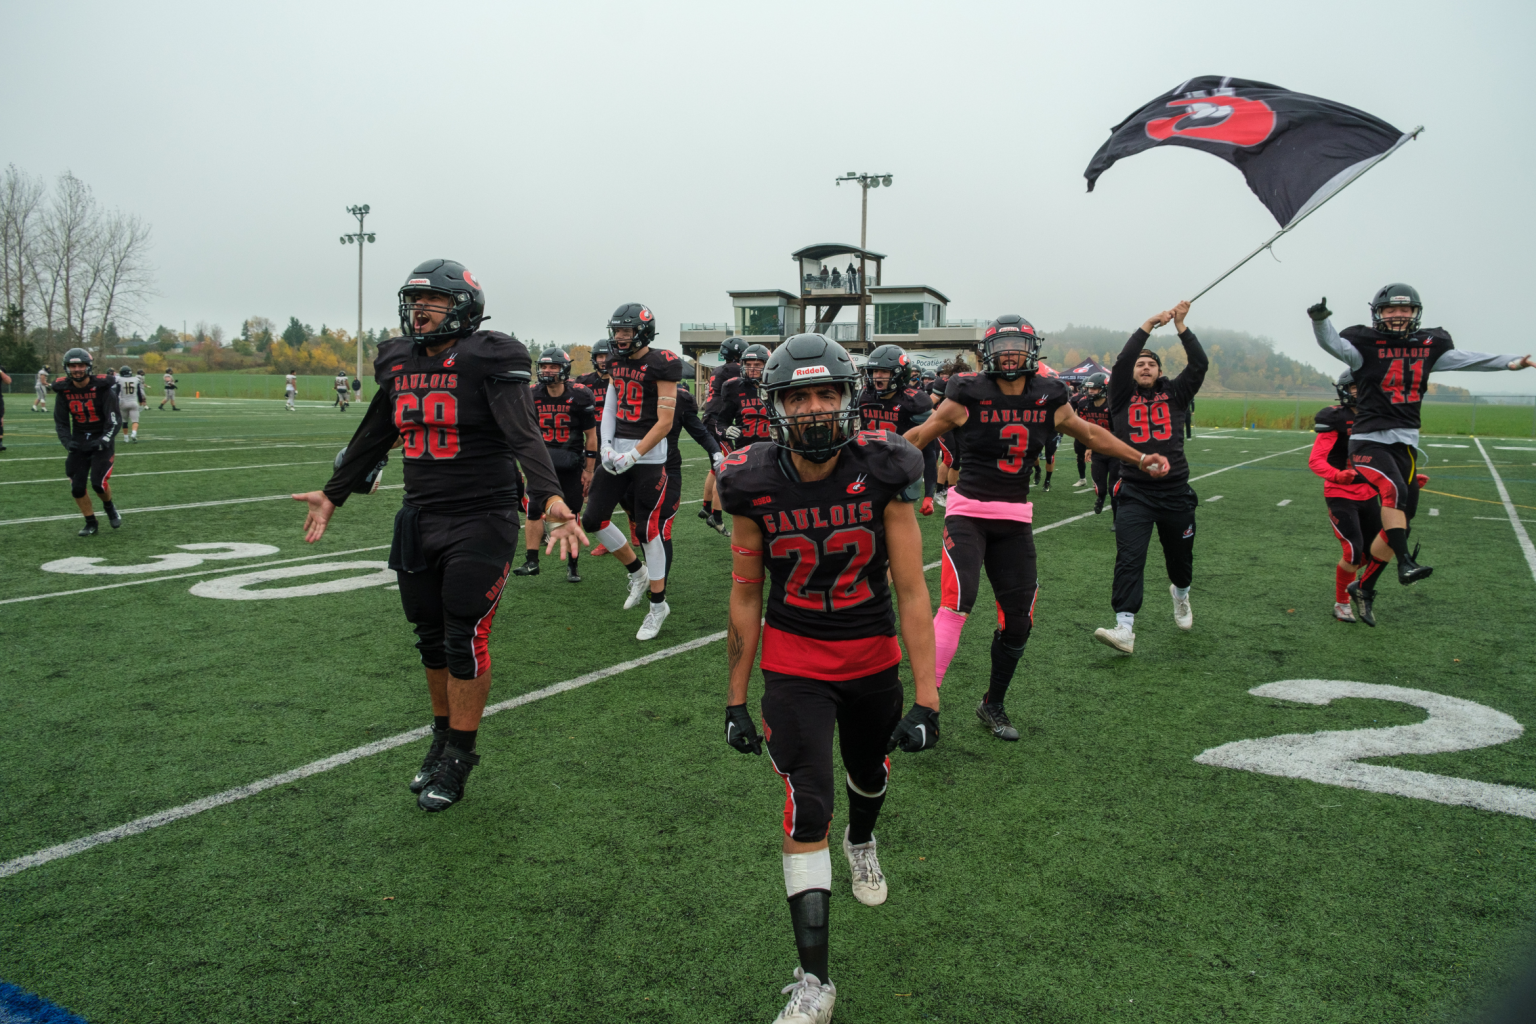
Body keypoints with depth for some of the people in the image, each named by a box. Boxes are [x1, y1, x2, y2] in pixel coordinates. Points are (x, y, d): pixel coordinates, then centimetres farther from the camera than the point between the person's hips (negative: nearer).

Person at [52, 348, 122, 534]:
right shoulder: (63, 390, -3)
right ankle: (90, 523, 18)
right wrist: (67, 442, -12)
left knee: (98, 482, -16)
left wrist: (104, 440, -26)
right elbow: (61, 422, 4)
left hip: (102, 440, -4)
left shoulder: (102, 387, -14)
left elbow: (113, 420, -13)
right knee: (77, 487, -1)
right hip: (79, 440, 4)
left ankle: (109, 507, 18)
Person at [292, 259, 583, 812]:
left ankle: (459, 757, 13)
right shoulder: (398, 362, 8)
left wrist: (551, 497, -39)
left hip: (480, 522, -6)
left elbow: (524, 435, -24)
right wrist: (332, 494, 30)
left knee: (465, 638, -2)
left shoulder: (489, 361, -12)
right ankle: (442, 737, 31)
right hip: (419, 520, 6)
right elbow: (372, 439, 21)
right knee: (431, 638, 14)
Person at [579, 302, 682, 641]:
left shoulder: (661, 366, -12)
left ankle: (658, 604, 13)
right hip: (618, 448, 7)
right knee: (592, 520, 4)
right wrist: (606, 446, -3)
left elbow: (664, 423, -14)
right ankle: (637, 571, 27)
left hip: (649, 454, -7)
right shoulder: (617, 363, 10)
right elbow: (610, 408, 12)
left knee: (647, 530, -2)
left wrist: (633, 456, -17)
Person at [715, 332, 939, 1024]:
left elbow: (911, 591, -14)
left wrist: (926, 699, -15)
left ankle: (861, 844, 61)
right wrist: (736, 699, 1)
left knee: (869, 774, 24)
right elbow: (745, 595, -4)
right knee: (806, 812, -8)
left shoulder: (881, 474, -17)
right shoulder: (755, 486, -15)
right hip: (793, 662, -1)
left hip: (874, 656, 2)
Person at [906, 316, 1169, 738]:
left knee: (1018, 621, 5)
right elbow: (921, 435, 0)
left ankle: (993, 705, 25)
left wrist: (1140, 458, 23)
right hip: (968, 512, -4)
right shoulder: (969, 396, -8)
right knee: (957, 602, -22)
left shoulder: (1048, 399, 4)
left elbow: (1090, 434, 19)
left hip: (1015, 518, 4)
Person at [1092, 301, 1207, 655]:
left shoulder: (1175, 395, 9)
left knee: (1180, 556, 18)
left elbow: (1199, 364, -2)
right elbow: (1121, 363, -10)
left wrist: (1181, 326, -7)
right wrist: (1149, 324, -12)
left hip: (1175, 491, 2)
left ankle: (1180, 593, 51)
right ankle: (1125, 629, -17)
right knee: (1129, 559, -14)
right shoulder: (1122, 397, 5)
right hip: (1135, 492, -2)